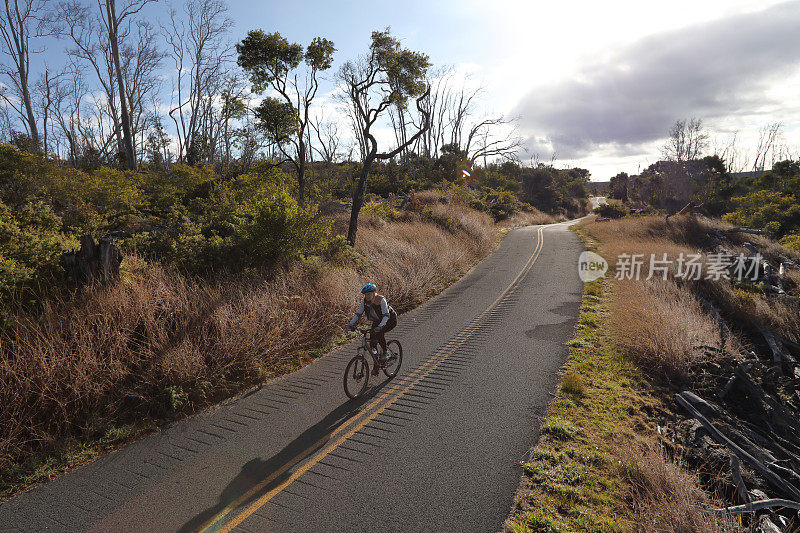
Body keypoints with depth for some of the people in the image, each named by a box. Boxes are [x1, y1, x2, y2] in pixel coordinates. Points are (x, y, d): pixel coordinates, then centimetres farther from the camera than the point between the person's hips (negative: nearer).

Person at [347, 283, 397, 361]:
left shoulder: (381, 300, -30)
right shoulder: (365, 301, -13)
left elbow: (386, 315, -37)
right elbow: (358, 314, -11)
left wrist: (380, 326, -52)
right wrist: (351, 323, -26)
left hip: (390, 320, -5)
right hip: (378, 320, 6)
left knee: (379, 332, -27)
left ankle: (385, 352, -8)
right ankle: (373, 348, 7)